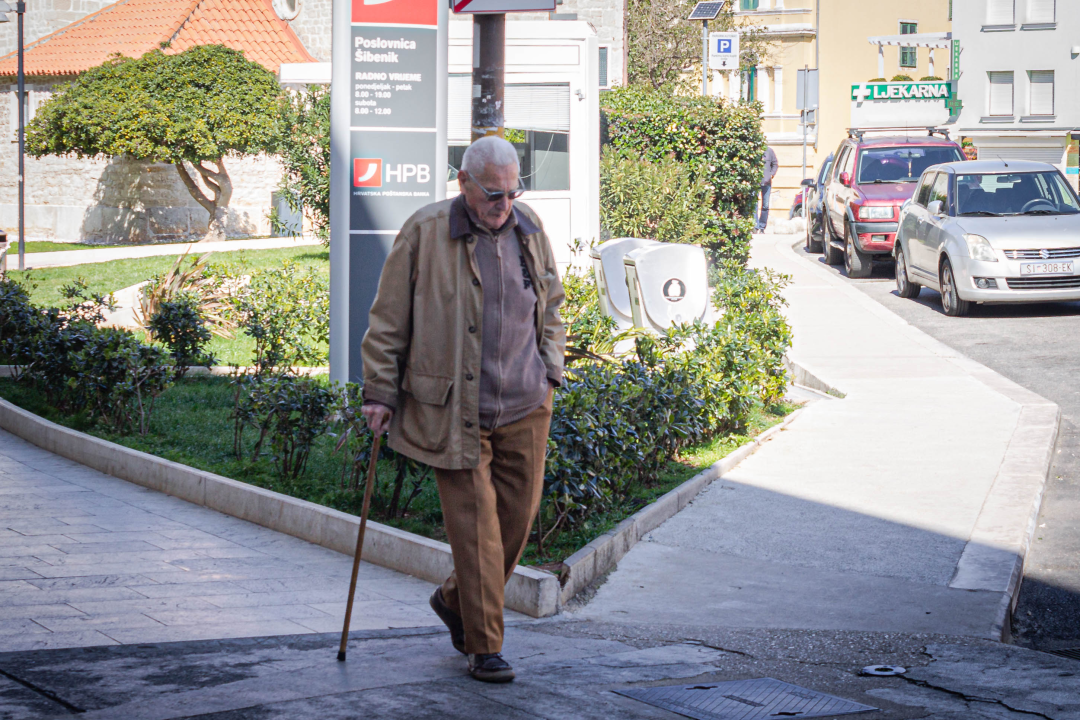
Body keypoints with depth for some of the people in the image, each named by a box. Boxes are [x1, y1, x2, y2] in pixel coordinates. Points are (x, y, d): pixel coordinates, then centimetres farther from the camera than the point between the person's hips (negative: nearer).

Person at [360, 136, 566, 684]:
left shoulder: (529, 229, 7)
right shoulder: (425, 233, -8)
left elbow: (550, 306, 22)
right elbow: (389, 319, -2)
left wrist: (550, 369, 15)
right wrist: (380, 391, -2)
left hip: (524, 407, 5)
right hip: (454, 411, -5)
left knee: (517, 516, 7)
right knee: (475, 526, -5)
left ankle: (455, 600, 31)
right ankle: (484, 646, 4)